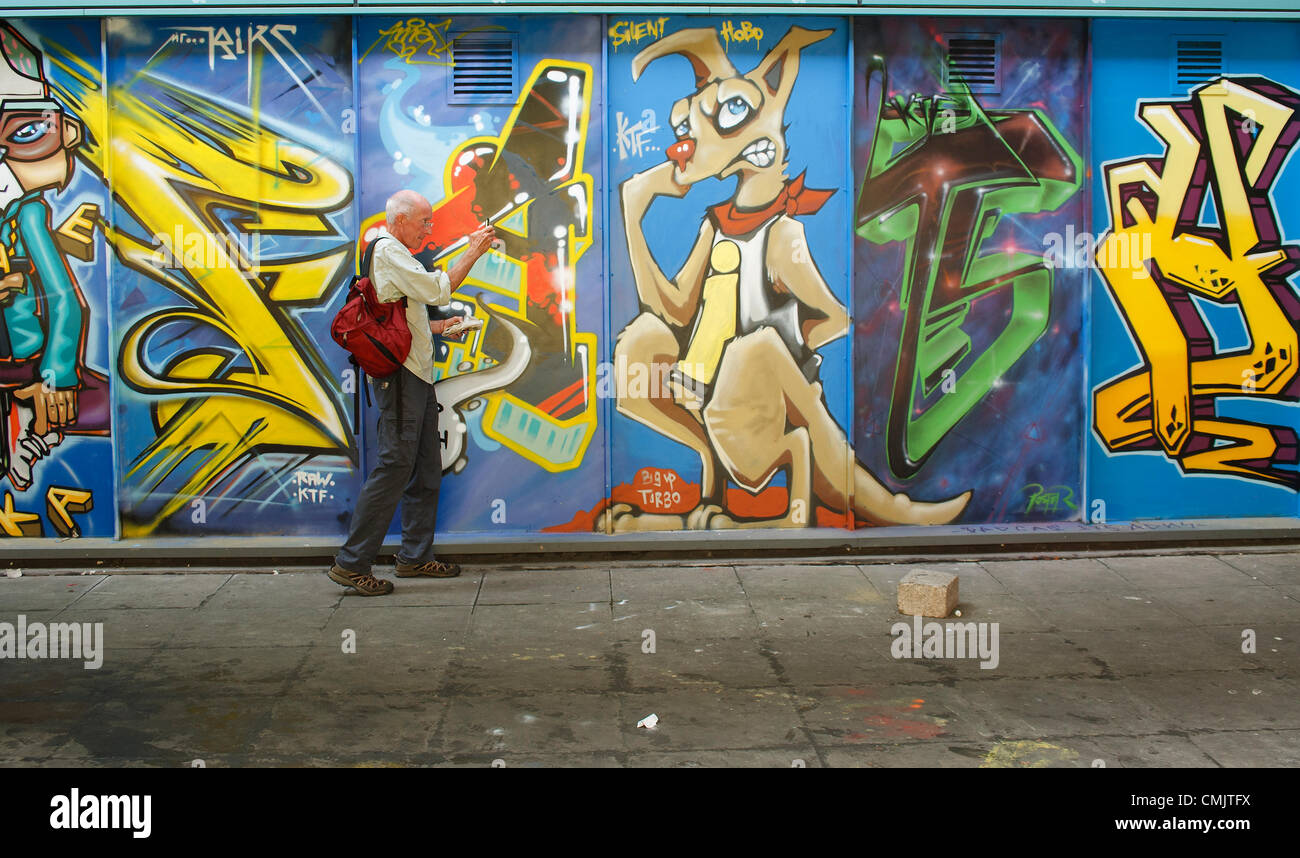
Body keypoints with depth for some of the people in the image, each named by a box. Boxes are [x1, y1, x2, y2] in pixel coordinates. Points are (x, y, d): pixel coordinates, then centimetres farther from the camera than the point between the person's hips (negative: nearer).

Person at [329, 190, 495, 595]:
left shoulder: (394, 254, 24)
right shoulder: (389, 250, -9)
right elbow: (438, 289, -18)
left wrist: (438, 326, 17)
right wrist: (473, 251, -12)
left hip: (415, 375, 11)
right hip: (399, 374, -11)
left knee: (427, 466, 11)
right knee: (396, 464, -12)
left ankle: (415, 557, 18)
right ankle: (351, 564, -9)